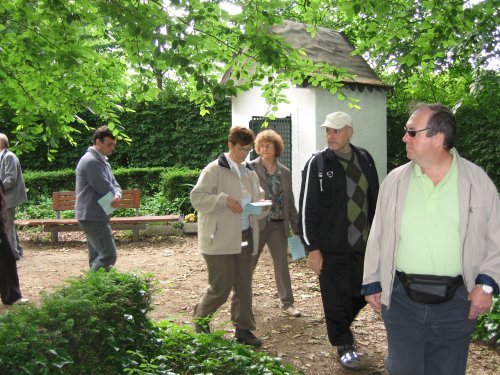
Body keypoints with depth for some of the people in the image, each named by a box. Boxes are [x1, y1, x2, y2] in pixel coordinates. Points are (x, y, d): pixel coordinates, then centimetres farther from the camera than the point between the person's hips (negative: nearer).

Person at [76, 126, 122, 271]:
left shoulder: (102, 161, 17)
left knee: (98, 256, 13)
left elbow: (114, 185, 11)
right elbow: (105, 188, -20)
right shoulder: (91, 161, -16)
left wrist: (117, 196, -11)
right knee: (108, 255, -12)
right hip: (92, 218, -10)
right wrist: (114, 197, 1)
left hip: (98, 217, 10)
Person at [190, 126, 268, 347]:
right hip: (220, 239, -6)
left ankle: (243, 329, 21)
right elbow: (197, 197, -12)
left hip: (244, 237, 7)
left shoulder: (249, 173, 14)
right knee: (220, 288, -2)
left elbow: (257, 198, 21)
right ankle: (200, 321, 23)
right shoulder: (215, 169, -7)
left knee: (244, 287, 10)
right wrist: (224, 200, -22)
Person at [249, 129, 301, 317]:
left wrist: (296, 228, 10)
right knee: (248, 263, 6)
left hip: (278, 224, 4)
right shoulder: (251, 168, -4)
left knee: (282, 263, 8)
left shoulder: (284, 172, 9)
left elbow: (290, 201, 12)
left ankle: (287, 303, 19)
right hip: (256, 223, -3)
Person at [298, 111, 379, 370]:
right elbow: (307, 208, -8)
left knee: (361, 295, 13)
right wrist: (312, 248, -10)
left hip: (362, 244, 4)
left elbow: (374, 200, 14)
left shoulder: (365, 159, 6)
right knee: (337, 298, 3)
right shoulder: (317, 163, -7)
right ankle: (344, 345, 22)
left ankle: (340, 327, 40)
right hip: (332, 249, -4)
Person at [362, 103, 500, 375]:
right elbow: (379, 235, 8)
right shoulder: (395, 180, 1)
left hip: (456, 302, 0)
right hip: (402, 298, 1)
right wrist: (372, 283, 8)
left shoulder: (477, 181, -3)